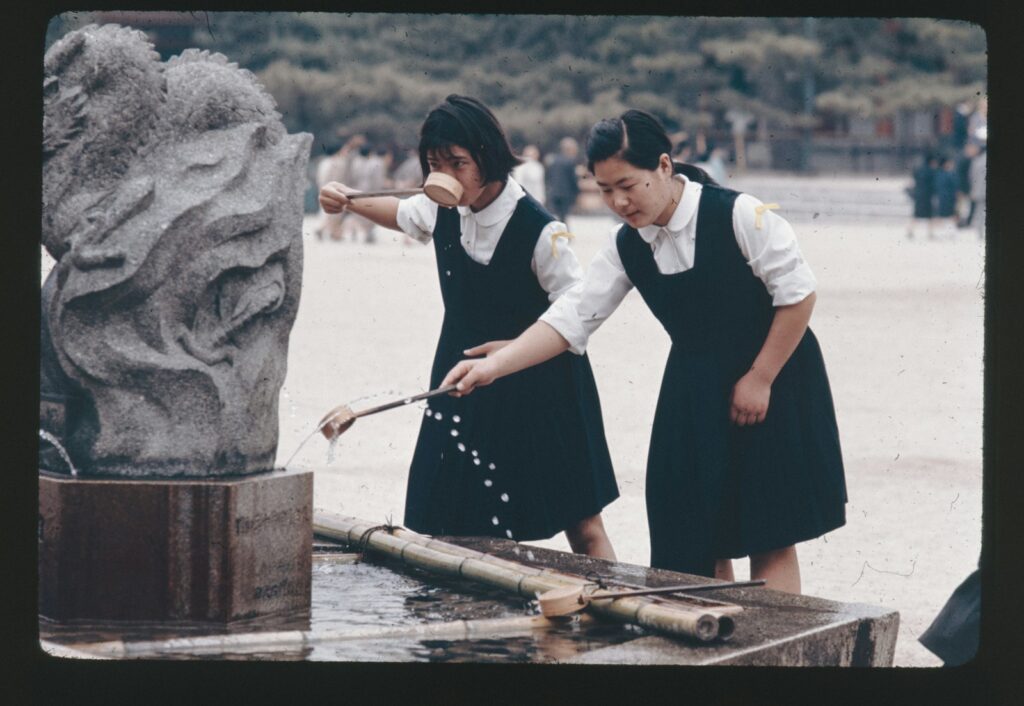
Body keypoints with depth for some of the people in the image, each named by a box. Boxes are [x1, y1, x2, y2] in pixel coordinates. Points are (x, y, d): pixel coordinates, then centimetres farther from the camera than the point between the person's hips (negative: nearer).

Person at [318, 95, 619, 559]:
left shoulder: (539, 231, -20)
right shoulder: (444, 211, -1)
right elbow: (401, 214, 23)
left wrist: (517, 347, -28)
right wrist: (349, 202, 7)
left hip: (540, 394, -6)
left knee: (584, 530, -1)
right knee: (445, 534, 2)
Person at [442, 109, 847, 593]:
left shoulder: (740, 216, -18)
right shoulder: (627, 248, -2)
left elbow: (798, 294, -14)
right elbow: (571, 318, -4)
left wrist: (760, 380, -13)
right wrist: (494, 364, -17)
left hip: (773, 378, -5)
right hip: (693, 393, 6)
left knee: (769, 541, -4)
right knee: (698, 545, 5)